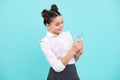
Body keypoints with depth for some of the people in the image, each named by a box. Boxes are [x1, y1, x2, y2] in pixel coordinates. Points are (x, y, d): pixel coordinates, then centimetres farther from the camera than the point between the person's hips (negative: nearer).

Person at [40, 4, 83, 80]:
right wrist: (72, 51, -21)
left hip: (73, 74, 5)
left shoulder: (67, 34, 4)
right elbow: (58, 67, -18)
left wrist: (78, 53, -8)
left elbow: (74, 59, 12)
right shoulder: (45, 42, -11)